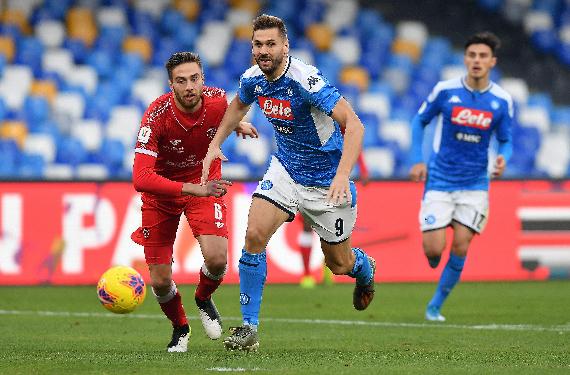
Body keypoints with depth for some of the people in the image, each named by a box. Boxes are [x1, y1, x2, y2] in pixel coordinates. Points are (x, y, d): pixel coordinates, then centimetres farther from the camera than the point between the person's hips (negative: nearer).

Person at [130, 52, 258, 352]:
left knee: (216, 258, -21)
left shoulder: (217, 100, -20)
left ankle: (203, 299, 15)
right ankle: (179, 328, 31)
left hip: (205, 181, 2)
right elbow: (141, 179, -39)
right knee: (160, 281, -3)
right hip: (162, 190, -2)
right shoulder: (157, 116, -31)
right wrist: (194, 189, -45)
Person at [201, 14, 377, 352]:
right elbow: (239, 105, 19)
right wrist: (215, 145, 11)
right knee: (255, 235, -17)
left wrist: (343, 174, -45)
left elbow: (354, 124, -34)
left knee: (339, 264, 8)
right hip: (285, 168, 5)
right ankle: (249, 328, -10)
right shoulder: (253, 79, -8)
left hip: (326, 181, -5)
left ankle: (365, 268, 48)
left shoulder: (306, 80, -29)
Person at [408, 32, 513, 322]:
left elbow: (505, 140, 7)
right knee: (433, 249, -8)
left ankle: (436, 306, 12)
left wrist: (503, 158, -16)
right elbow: (419, 121, 7)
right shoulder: (445, 90, -7)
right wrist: (417, 160, -3)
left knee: (460, 247, -6)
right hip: (440, 180, -1)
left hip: (475, 184, 1)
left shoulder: (502, 101, -3)